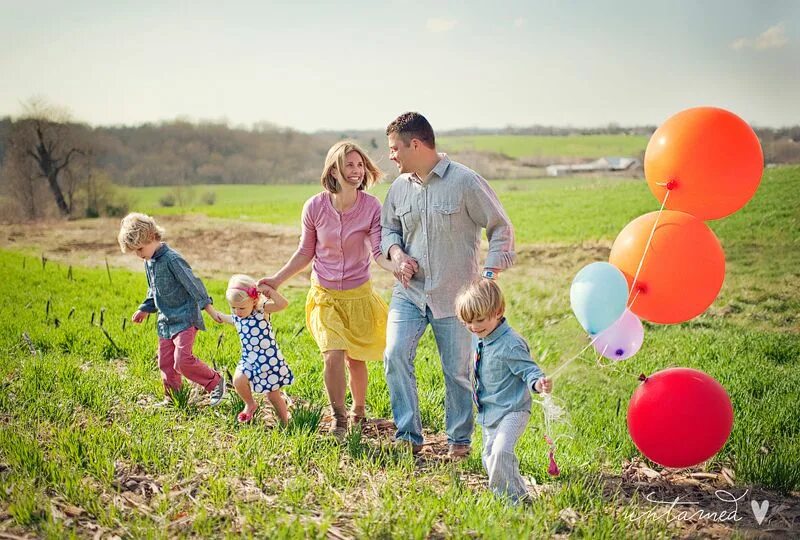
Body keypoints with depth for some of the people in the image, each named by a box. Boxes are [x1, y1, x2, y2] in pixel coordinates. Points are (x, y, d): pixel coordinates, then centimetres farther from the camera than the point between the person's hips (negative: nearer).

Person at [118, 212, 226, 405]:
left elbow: (193, 284, -19)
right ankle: (172, 398, 24)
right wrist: (145, 309, 21)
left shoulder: (172, 259, -18)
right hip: (165, 321, 9)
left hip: (184, 319, -9)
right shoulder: (148, 263, 9)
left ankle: (215, 382, 1)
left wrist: (209, 308, -20)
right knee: (165, 363, 11)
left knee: (182, 361, -17)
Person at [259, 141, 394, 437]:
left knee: (356, 360, 11)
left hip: (358, 294, 0)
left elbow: (379, 252, -17)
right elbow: (306, 253, 4)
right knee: (333, 356, -16)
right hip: (324, 295, 0)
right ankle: (338, 419, 4)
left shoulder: (372, 207, -13)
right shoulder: (315, 207, -10)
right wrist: (277, 280, 2)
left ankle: (359, 412, 36)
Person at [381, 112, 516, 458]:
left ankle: (459, 439, 24)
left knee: (457, 370, 6)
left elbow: (501, 227, -2)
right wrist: (396, 253, -2)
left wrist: (490, 273, -11)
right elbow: (388, 228, 20)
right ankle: (409, 435, 0)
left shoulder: (465, 182, -9)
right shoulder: (399, 187, 5)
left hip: (454, 296, -3)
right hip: (409, 292, 4)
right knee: (395, 355, -13)